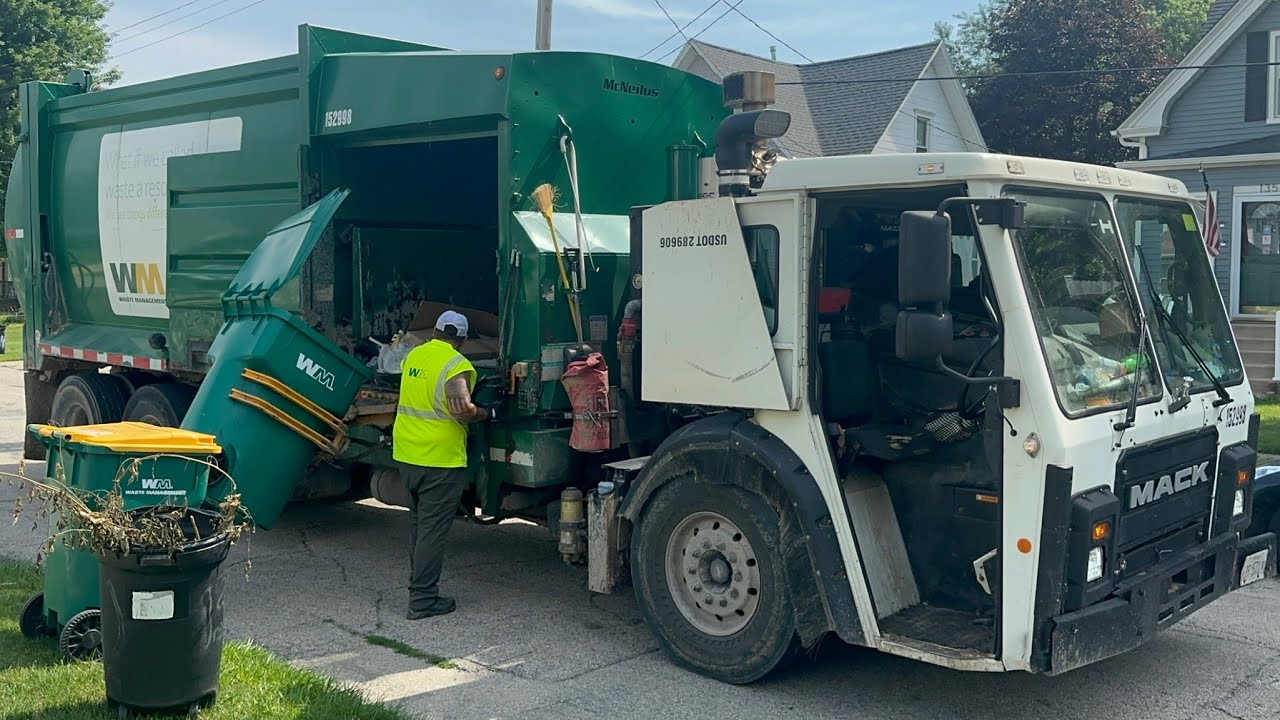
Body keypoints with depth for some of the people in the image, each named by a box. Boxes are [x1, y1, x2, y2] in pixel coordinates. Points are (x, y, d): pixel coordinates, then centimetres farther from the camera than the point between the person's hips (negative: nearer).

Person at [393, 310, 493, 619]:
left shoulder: (413, 356, 8)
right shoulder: (456, 366, -14)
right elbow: (461, 409, -27)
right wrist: (486, 413, -9)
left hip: (406, 454, 7)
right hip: (440, 460, -7)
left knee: (418, 524, 19)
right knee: (432, 530, -1)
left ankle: (419, 585, 29)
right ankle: (423, 600, 3)